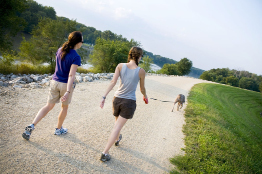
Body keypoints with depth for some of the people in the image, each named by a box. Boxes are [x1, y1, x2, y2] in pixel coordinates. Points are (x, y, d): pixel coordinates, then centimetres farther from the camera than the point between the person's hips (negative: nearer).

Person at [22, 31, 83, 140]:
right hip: (66, 85, -5)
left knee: (49, 106, 14)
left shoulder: (60, 50, 2)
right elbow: (71, 75, -25)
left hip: (55, 82, 5)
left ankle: (31, 126, 3)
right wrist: (68, 92, -28)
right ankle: (59, 129, 33)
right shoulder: (76, 57, -18)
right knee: (64, 107, 17)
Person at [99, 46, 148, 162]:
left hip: (117, 99, 4)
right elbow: (142, 89, 5)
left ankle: (117, 139, 54)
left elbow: (113, 82, -11)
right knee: (117, 127, 0)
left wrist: (104, 97, -11)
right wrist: (145, 96, 26)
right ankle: (105, 153, 0)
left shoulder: (120, 66, -4)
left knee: (117, 121, 28)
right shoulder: (141, 71, -7)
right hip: (129, 102, -3)